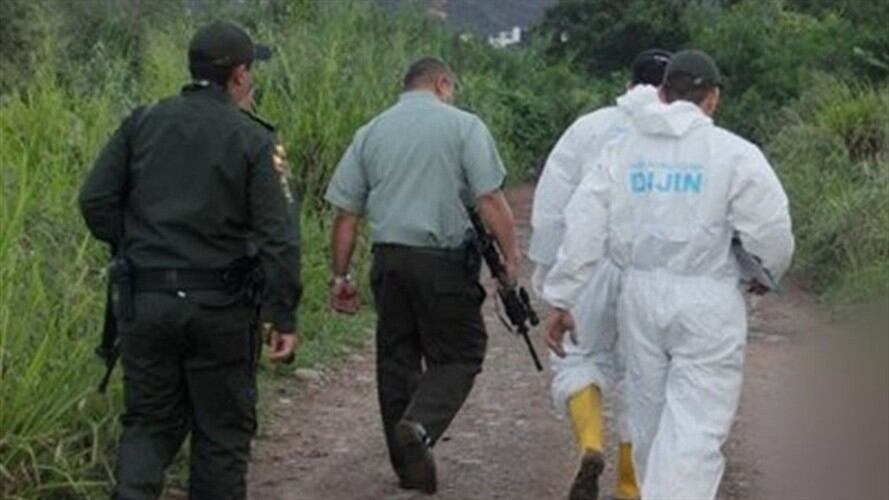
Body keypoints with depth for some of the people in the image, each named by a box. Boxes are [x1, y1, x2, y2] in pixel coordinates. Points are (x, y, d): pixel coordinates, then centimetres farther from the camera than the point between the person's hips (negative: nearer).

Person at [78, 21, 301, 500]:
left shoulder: (142, 123, 3)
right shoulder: (251, 139, -6)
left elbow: (95, 200, 1)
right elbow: (277, 236, -10)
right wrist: (283, 316, -6)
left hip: (145, 299, 3)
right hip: (220, 306, -3)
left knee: (149, 422, 13)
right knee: (222, 430, 11)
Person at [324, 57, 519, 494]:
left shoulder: (370, 133, 11)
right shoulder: (463, 126, 0)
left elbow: (345, 212, 10)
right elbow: (490, 200, -9)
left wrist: (340, 275, 15)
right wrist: (510, 257, -3)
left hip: (388, 259, 4)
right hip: (445, 261, -4)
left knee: (397, 359, 12)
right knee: (460, 354, 6)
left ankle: (410, 469, 16)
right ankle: (420, 426, -19)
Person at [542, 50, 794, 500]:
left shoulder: (623, 151, 6)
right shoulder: (734, 154, -7)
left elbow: (583, 230, 2)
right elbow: (771, 234, -7)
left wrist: (560, 300, 8)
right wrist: (768, 273, 15)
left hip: (641, 297, 5)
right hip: (707, 303, -5)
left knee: (650, 421, 19)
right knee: (696, 429, -5)